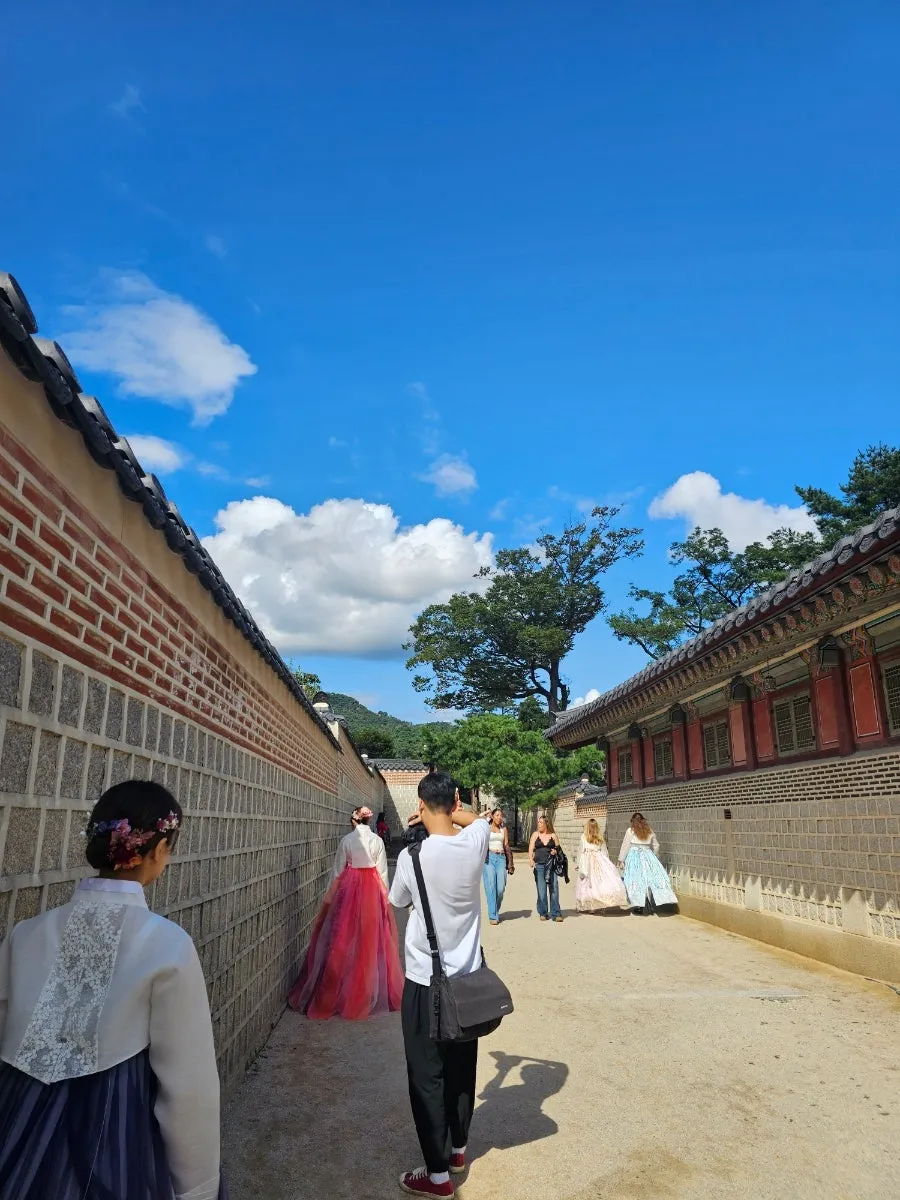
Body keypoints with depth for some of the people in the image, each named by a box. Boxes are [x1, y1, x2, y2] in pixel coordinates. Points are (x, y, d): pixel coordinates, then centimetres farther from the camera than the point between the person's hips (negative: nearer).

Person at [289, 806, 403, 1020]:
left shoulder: (346, 840, -5)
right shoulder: (377, 841, -2)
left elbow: (337, 872, -3)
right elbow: (383, 872, -1)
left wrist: (329, 899, 5)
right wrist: (385, 898, 7)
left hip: (349, 888, -1)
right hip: (373, 889, 1)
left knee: (346, 938, 7)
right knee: (370, 940, 9)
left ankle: (339, 992, 15)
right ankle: (369, 992, 18)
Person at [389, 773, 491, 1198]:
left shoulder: (413, 855, -20)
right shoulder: (475, 842, -11)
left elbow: (399, 901, 2)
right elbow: (479, 818, 15)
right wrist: (450, 812, 5)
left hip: (425, 981, -4)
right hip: (469, 976, 4)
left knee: (427, 1076, 8)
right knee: (461, 1068, 20)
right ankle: (457, 1149, 36)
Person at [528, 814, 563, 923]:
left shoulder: (553, 836, 7)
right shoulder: (535, 834, 8)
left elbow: (558, 849, 16)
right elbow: (531, 849, 4)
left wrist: (555, 851, -7)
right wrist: (531, 860, -12)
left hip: (551, 865, 0)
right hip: (539, 865, 0)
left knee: (554, 889, -3)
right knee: (541, 890, 1)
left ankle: (555, 914, 4)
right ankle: (543, 913, 13)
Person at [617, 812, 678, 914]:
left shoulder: (630, 830, 0)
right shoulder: (649, 831, 11)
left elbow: (625, 846, -1)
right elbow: (656, 846, 20)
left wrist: (621, 860, 3)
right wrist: (653, 857, 33)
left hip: (634, 856, -3)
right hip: (648, 856, 3)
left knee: (637, 880, -1)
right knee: (650, 878, 6)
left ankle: (639, 906, 1)